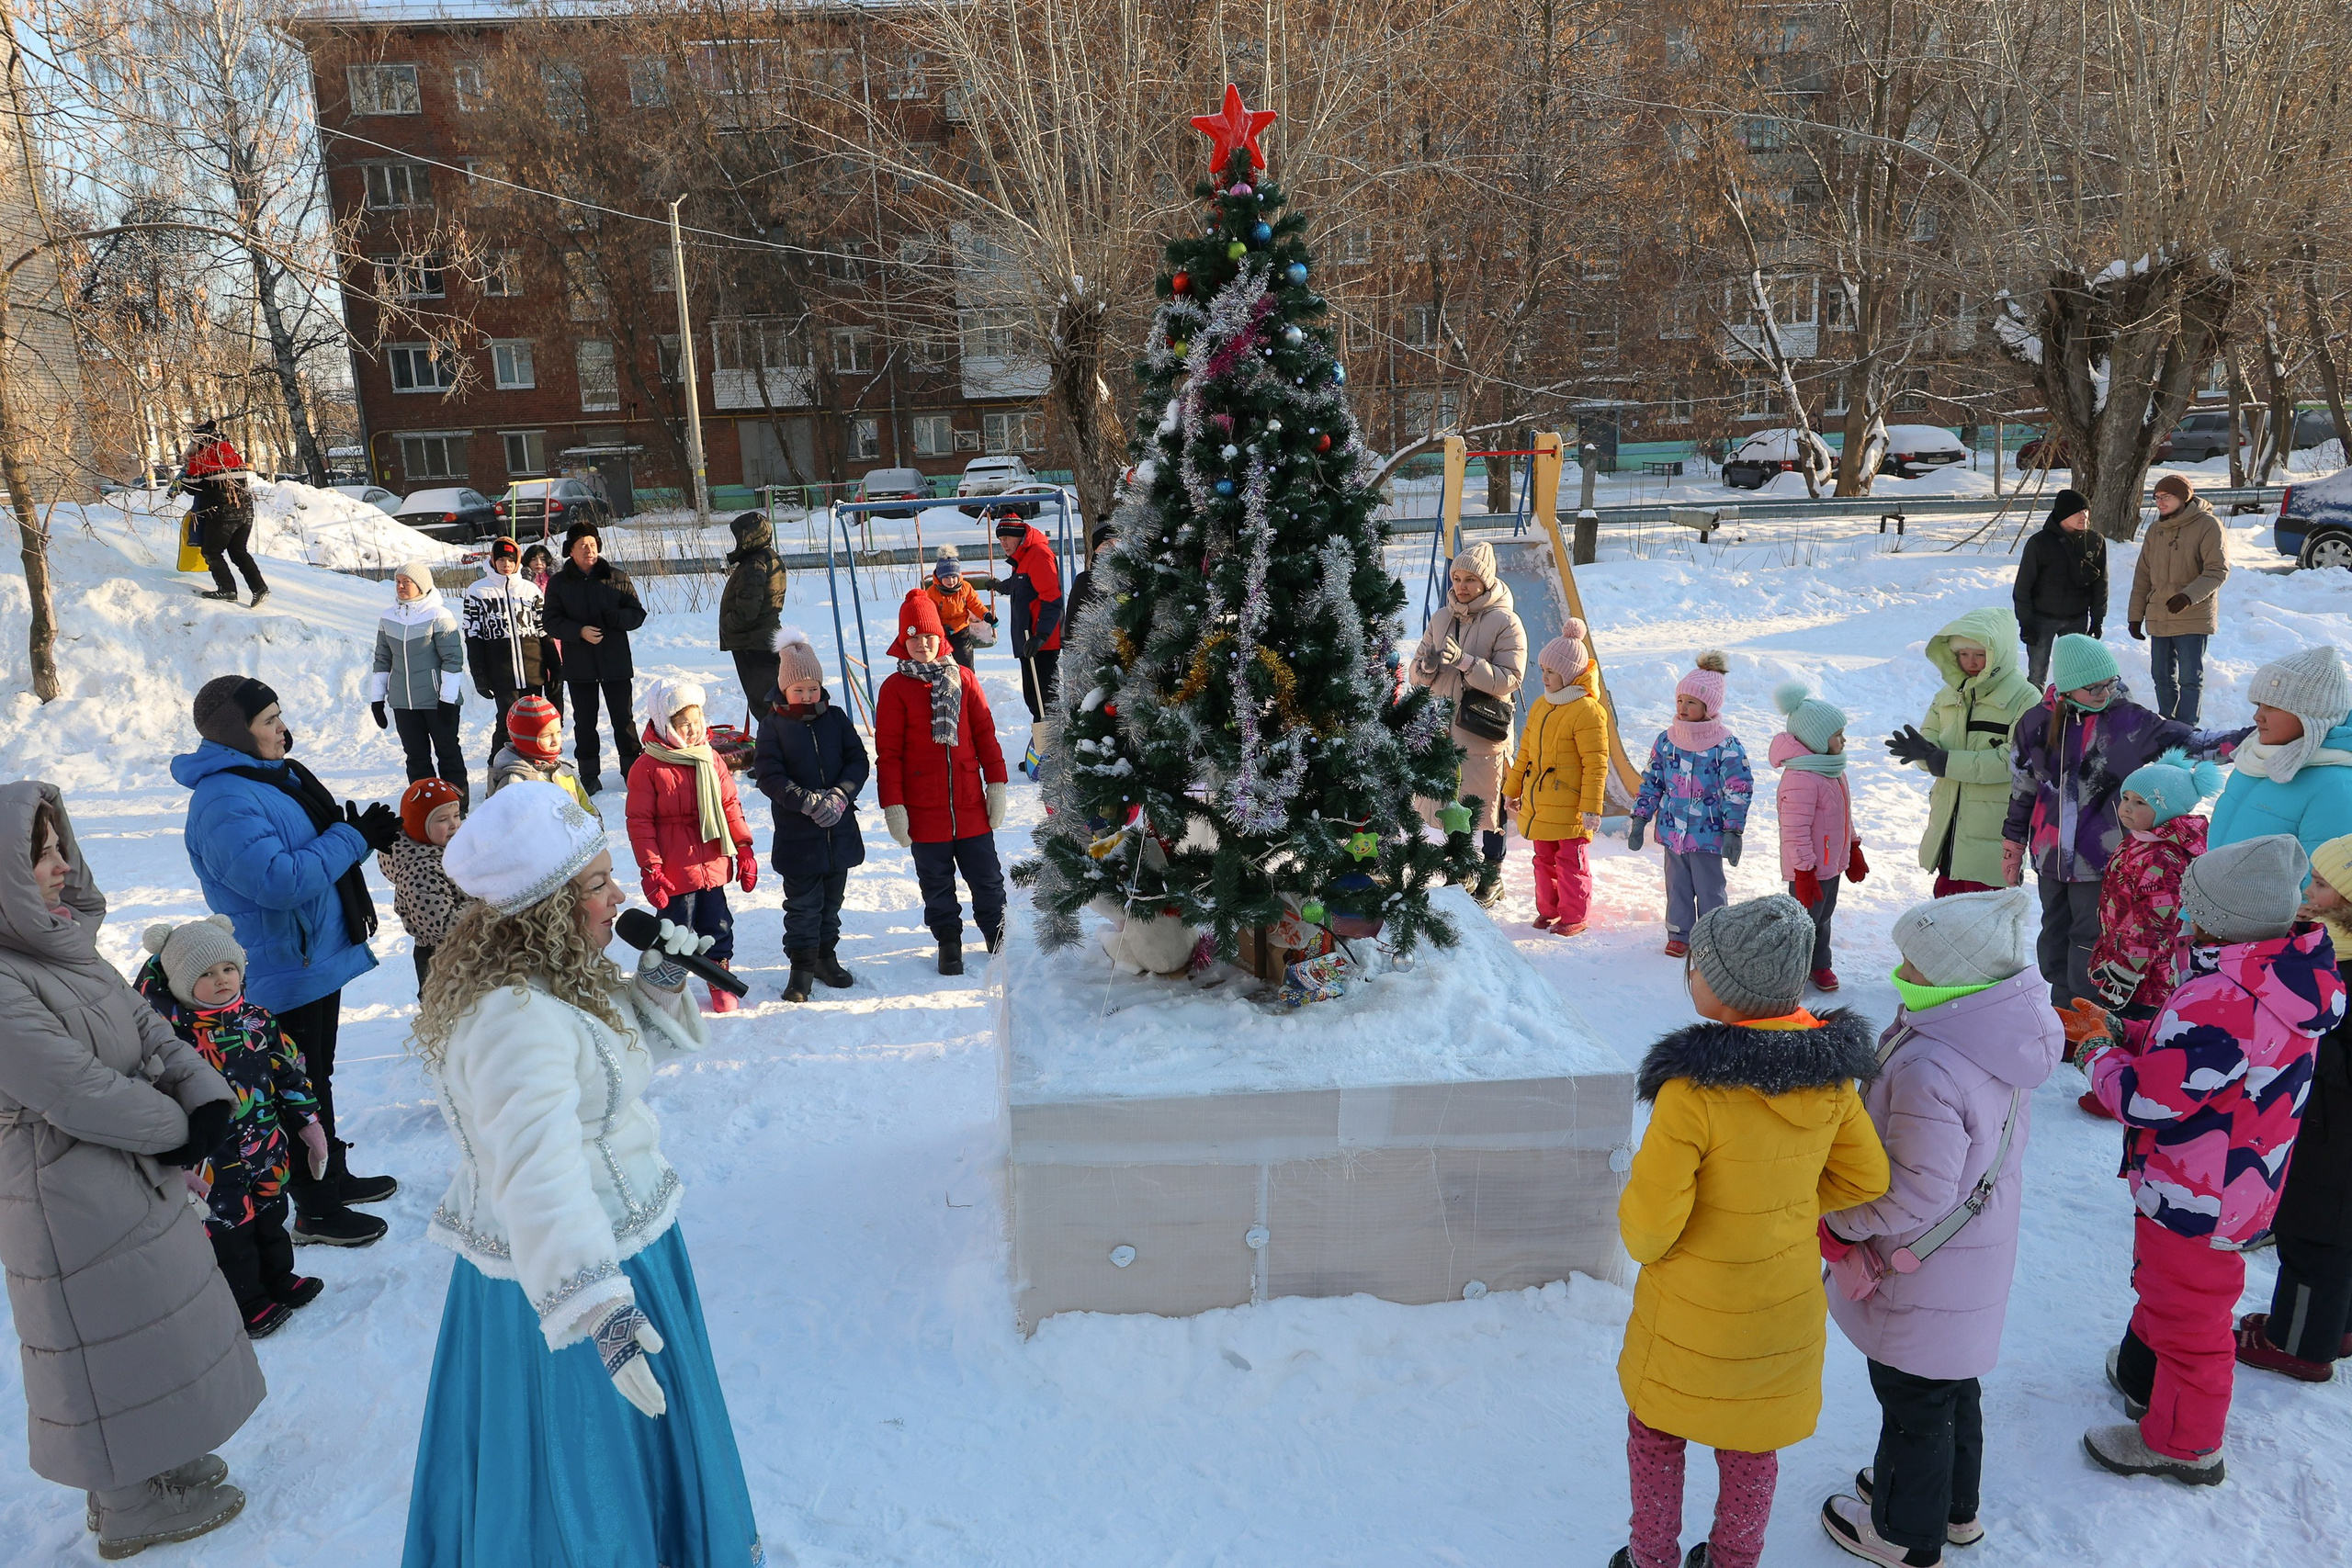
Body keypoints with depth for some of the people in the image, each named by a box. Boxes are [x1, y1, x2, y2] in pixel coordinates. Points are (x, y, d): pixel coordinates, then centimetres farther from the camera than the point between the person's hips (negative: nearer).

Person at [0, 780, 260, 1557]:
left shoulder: (63, 945, 2)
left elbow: (148, 1028, 5)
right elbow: (77, 1092, -27)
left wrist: (208, 1100, -10)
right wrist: (176, 1127, -12)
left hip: (135, 1173, 9)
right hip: (71, 1196, -9)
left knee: (158, 1320, 23)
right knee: (119, 1340, 8)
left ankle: (154, 1463, 43)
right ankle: (134, 1507, 28)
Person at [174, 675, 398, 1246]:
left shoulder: (276, 774, 8)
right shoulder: (224, 803, -23)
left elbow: (316, 840, 19)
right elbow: (280, 880, -31)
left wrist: (362, 831, -1)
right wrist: (353, 838, -24)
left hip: (317, 957, 10)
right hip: (283, 973, -10)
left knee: (318, 1075, 22)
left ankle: (333, 1175, 38)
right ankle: (316, 1209, 16)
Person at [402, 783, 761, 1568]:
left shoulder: (552, 976, 0)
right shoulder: (515, 1017, -32)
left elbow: (633, 1049, 14)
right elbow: (536, 1165, -44)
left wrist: (659, 985, -6)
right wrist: (596, 1306, -52)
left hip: (600, 1240, 10)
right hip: (585, 1261, -10)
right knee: (582, 1452, 12)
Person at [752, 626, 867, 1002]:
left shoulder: (835, 718, 3)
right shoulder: (773, 724, -6)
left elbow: (859, 761, 3)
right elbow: (768, 775, -12)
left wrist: (841, 795, -14)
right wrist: (809, 802, -19)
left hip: (839, 830, 4)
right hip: (797, 834, -3)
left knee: (832, 898, 16)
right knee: (802, 903, 3)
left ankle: (826, 955, 31)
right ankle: (802, 964, 14)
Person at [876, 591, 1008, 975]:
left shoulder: (964, 679, 3)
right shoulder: (895, 688, -4)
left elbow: (985, 734, 6)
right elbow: (888, 752, -4)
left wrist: (996, 785, 3)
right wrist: (893, 806, -8)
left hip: (971, 803, 2)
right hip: (923, 809, -2)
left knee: (987, 877, 11)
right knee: (937, 883, 11)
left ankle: (997, 935, 30)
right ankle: (948, 942, 27)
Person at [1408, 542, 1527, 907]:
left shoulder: (1506, 622, -6)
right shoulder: (1441, 619, 9)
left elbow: (1508, 679, -14)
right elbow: (1416, 674, 10)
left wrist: (1464, 661, -24)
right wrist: (1428, 665, -13)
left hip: (1483, 730, -5)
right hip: (1442, 727, 5)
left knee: (1486, 805, 3)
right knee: (1450, 803, 12)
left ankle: (1492, 876, 17)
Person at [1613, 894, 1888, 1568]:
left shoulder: (1694, 1087, -32)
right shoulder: (1830, 1072, -14)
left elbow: (1651, 1216, -26)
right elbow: (1865, 1177, 1)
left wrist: (1643, 1245, -3)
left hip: (1692, 1315, -5)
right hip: (1786, 1307, 5)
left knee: (1656, 1432, 22)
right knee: (1752, 1445, 26)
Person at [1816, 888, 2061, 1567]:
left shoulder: (1929, 1072, -36)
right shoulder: (2000, 1042, -7)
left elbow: (1916, 1198, -29)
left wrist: (1839, 1219, -13)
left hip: (1922, 1276, -8)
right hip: (1977, 1262, 9)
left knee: (1912, 1402, 14)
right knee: (1954, 1388, 28)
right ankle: (1955, 1505, 49)